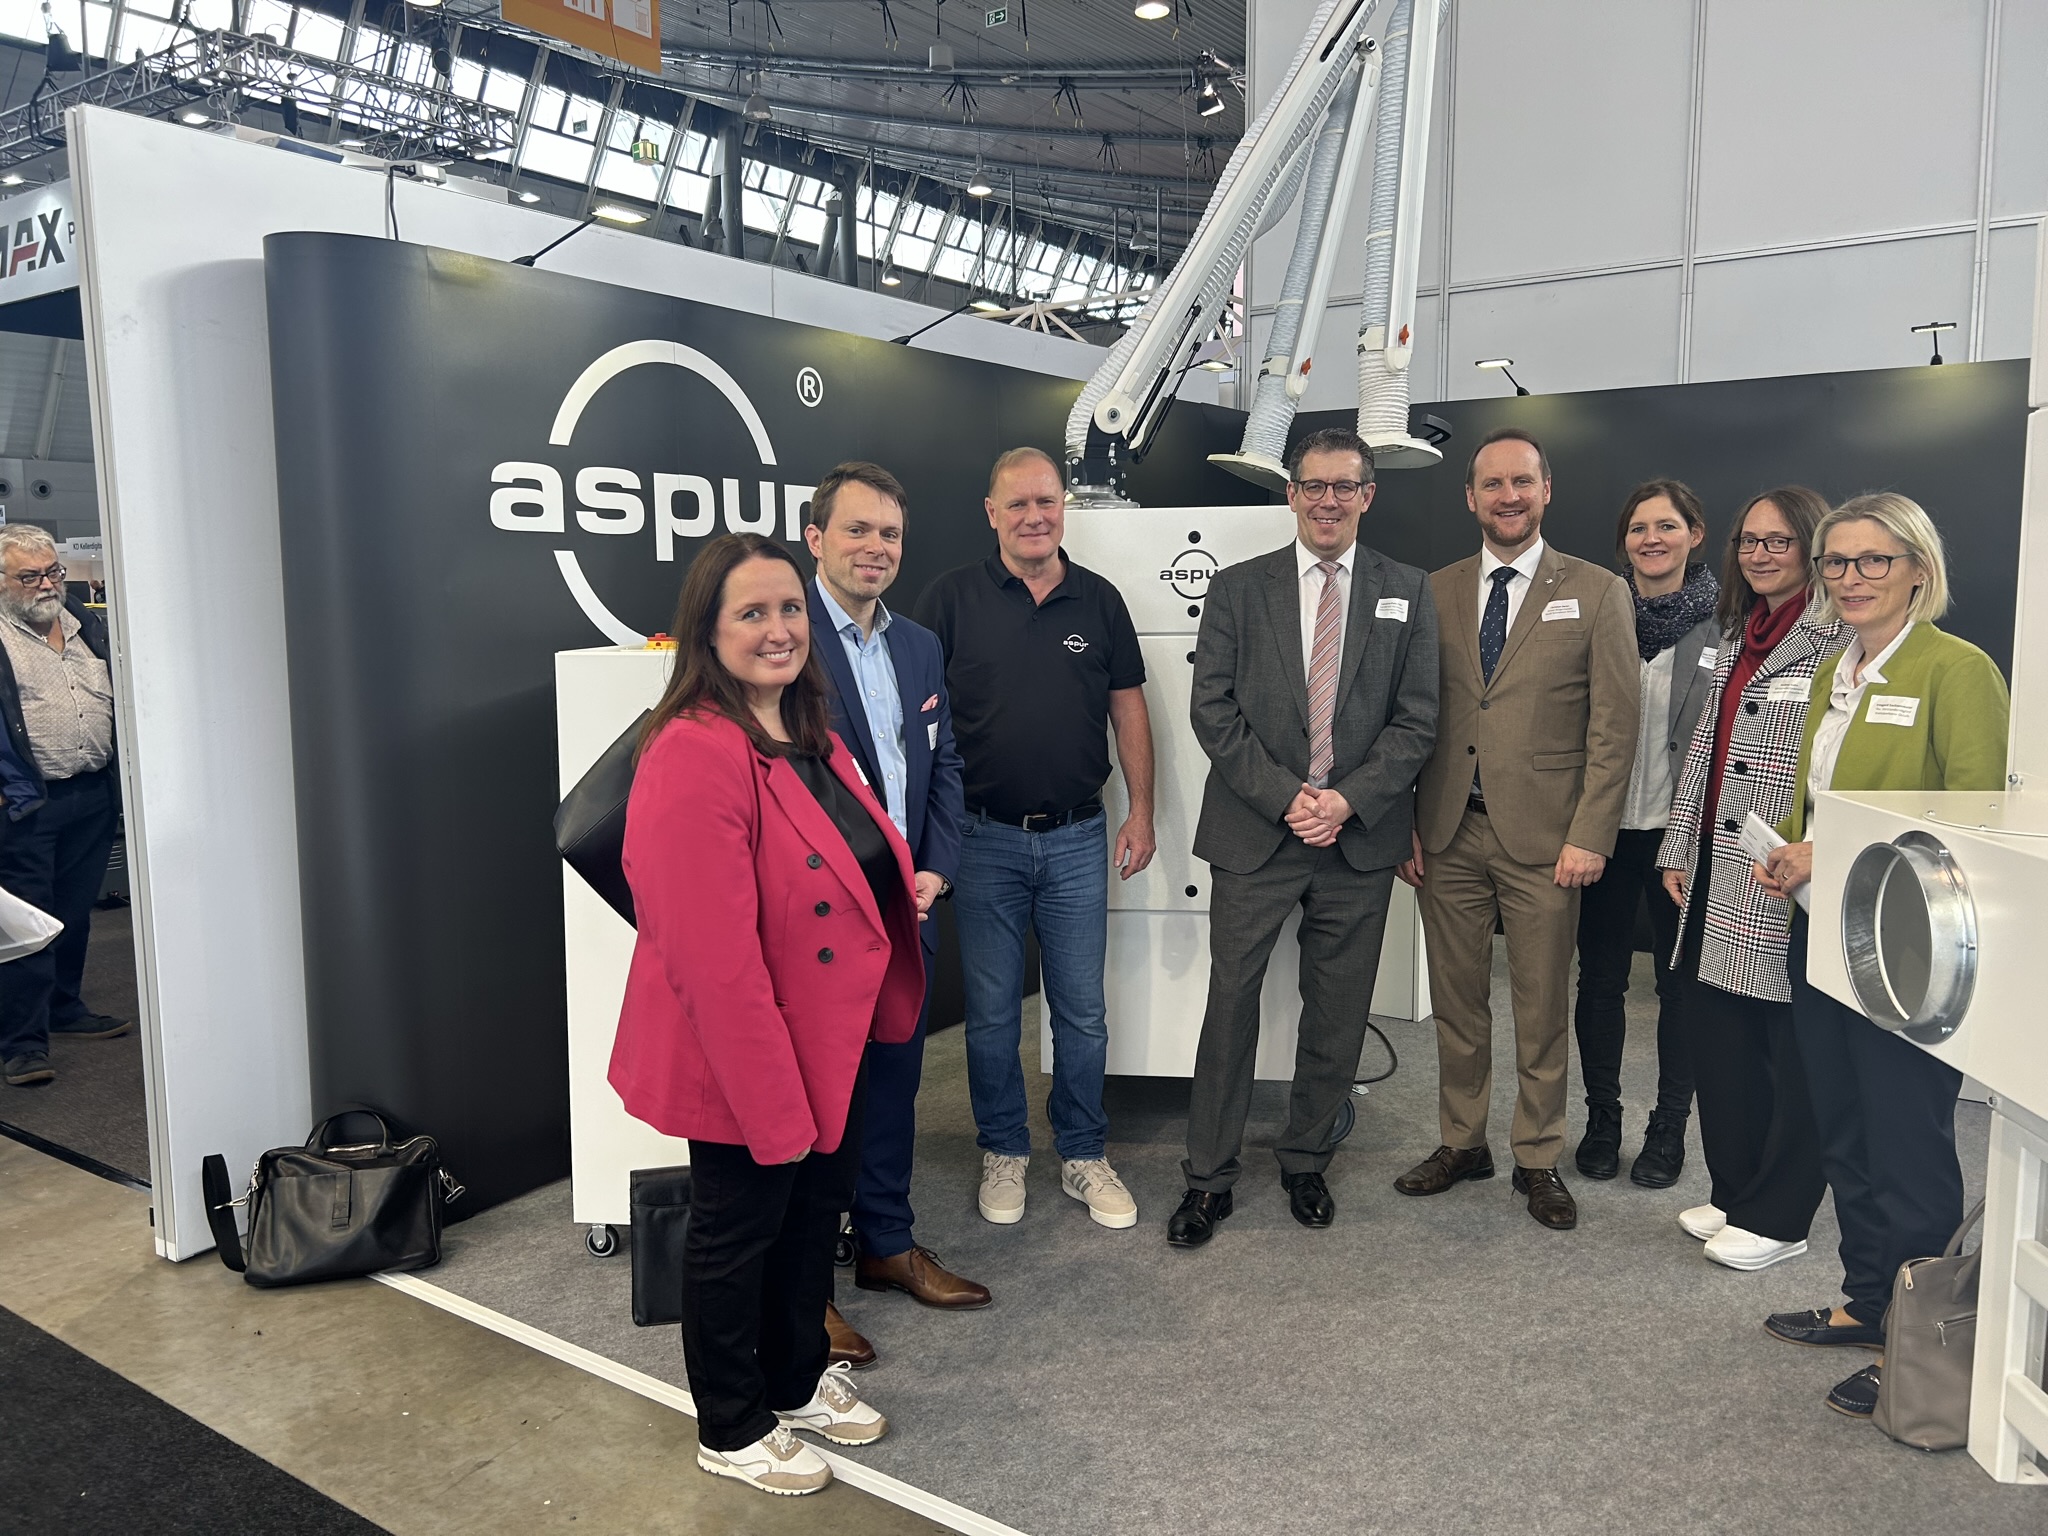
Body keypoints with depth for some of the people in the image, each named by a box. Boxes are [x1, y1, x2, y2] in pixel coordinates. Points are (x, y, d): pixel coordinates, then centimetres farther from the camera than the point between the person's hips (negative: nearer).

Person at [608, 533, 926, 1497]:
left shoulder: (806, 737, 5)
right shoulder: (697, 757, -27)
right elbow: (712, 954, -28)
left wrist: (907, 889, 8)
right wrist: (769, 1093, -25)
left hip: (831, 1037, 9)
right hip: (742, 1056, -9)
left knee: (816, 1208, 23)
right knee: (738, 1227, 12)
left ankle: (797, 1381, 47)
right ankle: (731, 1431, 36)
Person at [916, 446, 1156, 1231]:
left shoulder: (1099, 600, 5)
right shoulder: (952, 598, -2)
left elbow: (1128, 708, 9)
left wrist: (1142, 810, 5)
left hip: (1077, 839, 2)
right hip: (984, 839, -1)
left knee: (1082, 1011, 10)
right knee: (991, 1010, 10)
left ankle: (1083, 1155, 27)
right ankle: (1003, 1152, 28)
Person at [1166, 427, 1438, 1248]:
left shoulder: (1408, 593, 6)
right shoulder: (1237, 589, 3)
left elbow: (1415, 720, 1)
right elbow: (1214, 712, -3)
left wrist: (1346, 799, -12)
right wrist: (1286, 797, -12)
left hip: (1359, 837, 1)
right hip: (1254, 834, -1)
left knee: (1337, 1013, 10)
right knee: (1231, 1002, 2)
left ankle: (1306, 1162, 30)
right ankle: (1209, 1178, 15)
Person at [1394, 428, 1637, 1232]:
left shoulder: (1596, 592, 1)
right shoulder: (1435, 592, 8)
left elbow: (1614, 727, -3)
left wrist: (1589, 835, -10)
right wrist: (1404, 825, 2)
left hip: (1543, 837, -2)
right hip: (1448, 833, 3)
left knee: (1541, 1009, 7)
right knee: (1456, 1000, 12)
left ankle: (1538, 1159, 23)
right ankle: (1461, 1141, 27)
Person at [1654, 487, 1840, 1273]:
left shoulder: (1839, 639, -10)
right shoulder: (1738, 636, 16)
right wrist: (1680, 849, 14)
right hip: (1717, 868, 8)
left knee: (1788, 1046, 4)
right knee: (1713, 1028, 13)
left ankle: (1778, 1217, 19)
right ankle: (1734, 1192, 29)